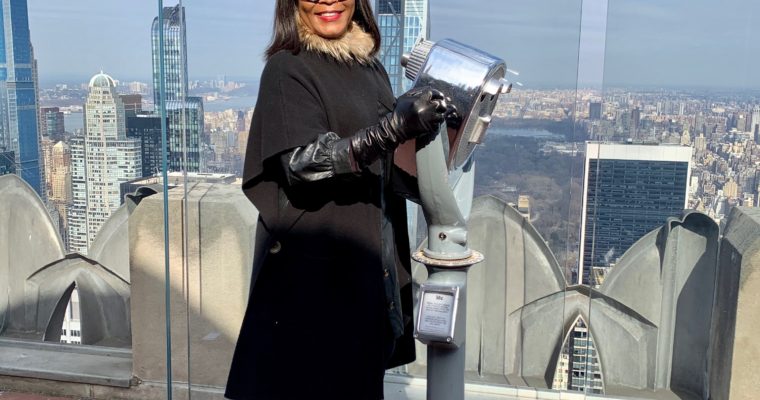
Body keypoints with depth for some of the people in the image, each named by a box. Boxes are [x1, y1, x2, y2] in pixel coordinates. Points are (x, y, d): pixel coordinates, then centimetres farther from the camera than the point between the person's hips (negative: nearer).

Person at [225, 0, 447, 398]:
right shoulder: (288, 69, -9)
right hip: (312, 272, -7)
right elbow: (304, 164, -23)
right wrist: (394, 127, -34)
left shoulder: (371, 68, 11)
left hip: (367, 268, 7)